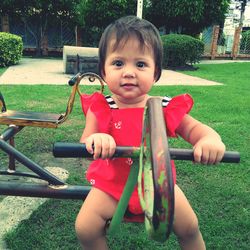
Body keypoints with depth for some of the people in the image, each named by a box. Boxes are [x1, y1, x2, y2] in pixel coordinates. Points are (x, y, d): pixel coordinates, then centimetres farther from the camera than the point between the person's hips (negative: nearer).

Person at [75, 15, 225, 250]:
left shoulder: (166, 108, -10)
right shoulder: (99, 109, -11)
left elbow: (193, 128, -3)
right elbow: (84, 145, -13)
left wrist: (210, 138, -28)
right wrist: (94, 139, -39)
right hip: (111, 183, 0)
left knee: (189, 226, -2)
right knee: (85, 228, -12)